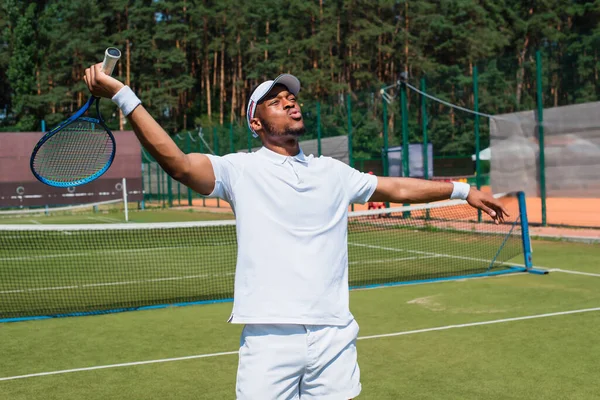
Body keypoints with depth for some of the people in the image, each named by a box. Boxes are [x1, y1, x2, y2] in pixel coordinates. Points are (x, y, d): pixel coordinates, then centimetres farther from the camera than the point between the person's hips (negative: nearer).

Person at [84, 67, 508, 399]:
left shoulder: (333, 172, 14)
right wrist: (121, 94, -23)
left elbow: (399, 188, 25)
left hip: (334, 337, 4)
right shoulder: (241, 169, 1)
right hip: (269, 340, -3)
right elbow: (178, 162, -14)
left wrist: (463, 189, 27)